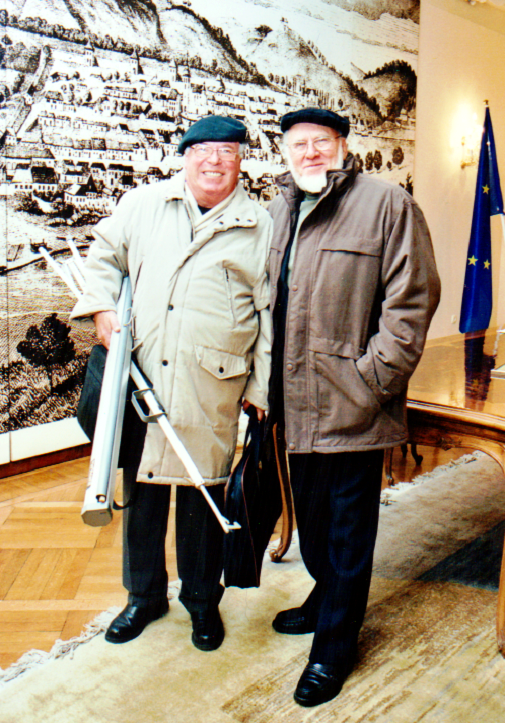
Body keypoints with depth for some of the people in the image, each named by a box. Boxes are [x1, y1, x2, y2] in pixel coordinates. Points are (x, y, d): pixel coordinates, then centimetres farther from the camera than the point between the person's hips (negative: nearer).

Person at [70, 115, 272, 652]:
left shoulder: (258, 226, 4)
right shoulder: (143, 204, 9)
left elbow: (268, 313, 4)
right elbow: (104, 253, 21)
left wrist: (260, 388, 1)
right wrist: (101, 308, 2)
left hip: (213, 388, -2)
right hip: (142, 378, 2)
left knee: (203, 495, 8)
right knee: (142, 486, 12)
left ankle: (202, 600, 30)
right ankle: (144, 593, 34)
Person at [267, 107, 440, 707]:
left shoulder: (388, 205, -7)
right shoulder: (278, 212, 13)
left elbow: (413, 298, -11)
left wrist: (372, 380, -16)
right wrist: (267, 380, 12)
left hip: (351, 408, -6)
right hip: (295, 404, 7)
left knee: (347, 529, 8)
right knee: (310, 516, 22)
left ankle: (334, 646, 27)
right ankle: (324, 598, 46)